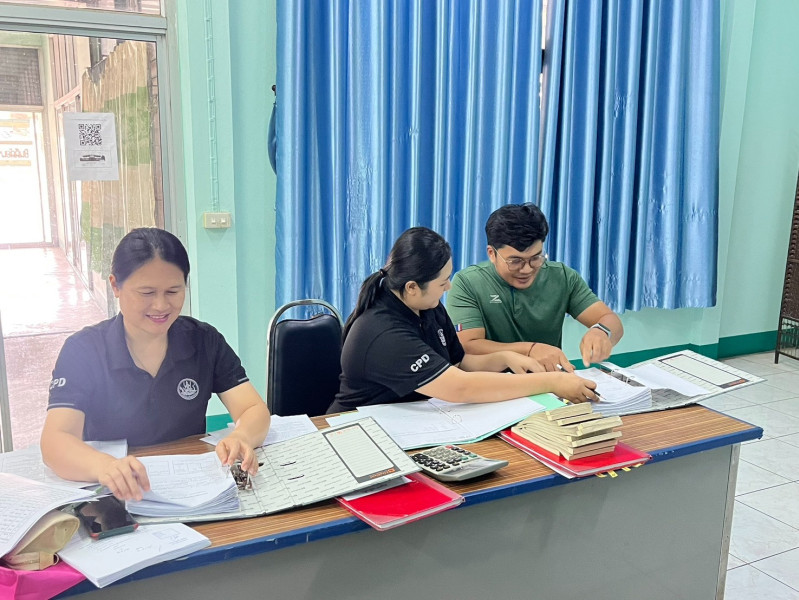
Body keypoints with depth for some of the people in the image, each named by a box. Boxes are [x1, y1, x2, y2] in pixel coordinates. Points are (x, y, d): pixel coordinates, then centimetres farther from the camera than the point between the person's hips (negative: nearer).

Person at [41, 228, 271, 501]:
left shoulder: (205, 341, 0)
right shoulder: (82, 350, -7)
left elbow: (254, 410, -8)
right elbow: (55, 440, -19)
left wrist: (240, 438, -32)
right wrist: (105, 466, -41)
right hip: (113, 497, 0)